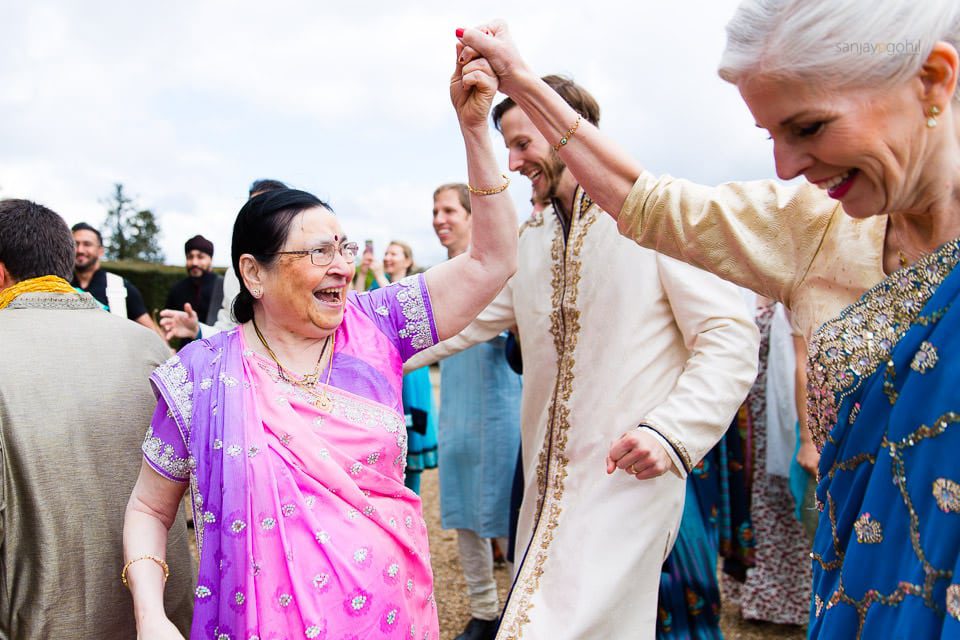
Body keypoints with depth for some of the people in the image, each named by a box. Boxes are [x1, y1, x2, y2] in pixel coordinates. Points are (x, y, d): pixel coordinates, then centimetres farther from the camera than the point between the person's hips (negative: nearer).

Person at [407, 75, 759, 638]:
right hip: (548, 482, 7)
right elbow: (465, 315, 15)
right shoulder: (531, 238, 15)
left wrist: (671, 434, -22)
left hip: (629, 475, -7)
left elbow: (731, 339, -11)